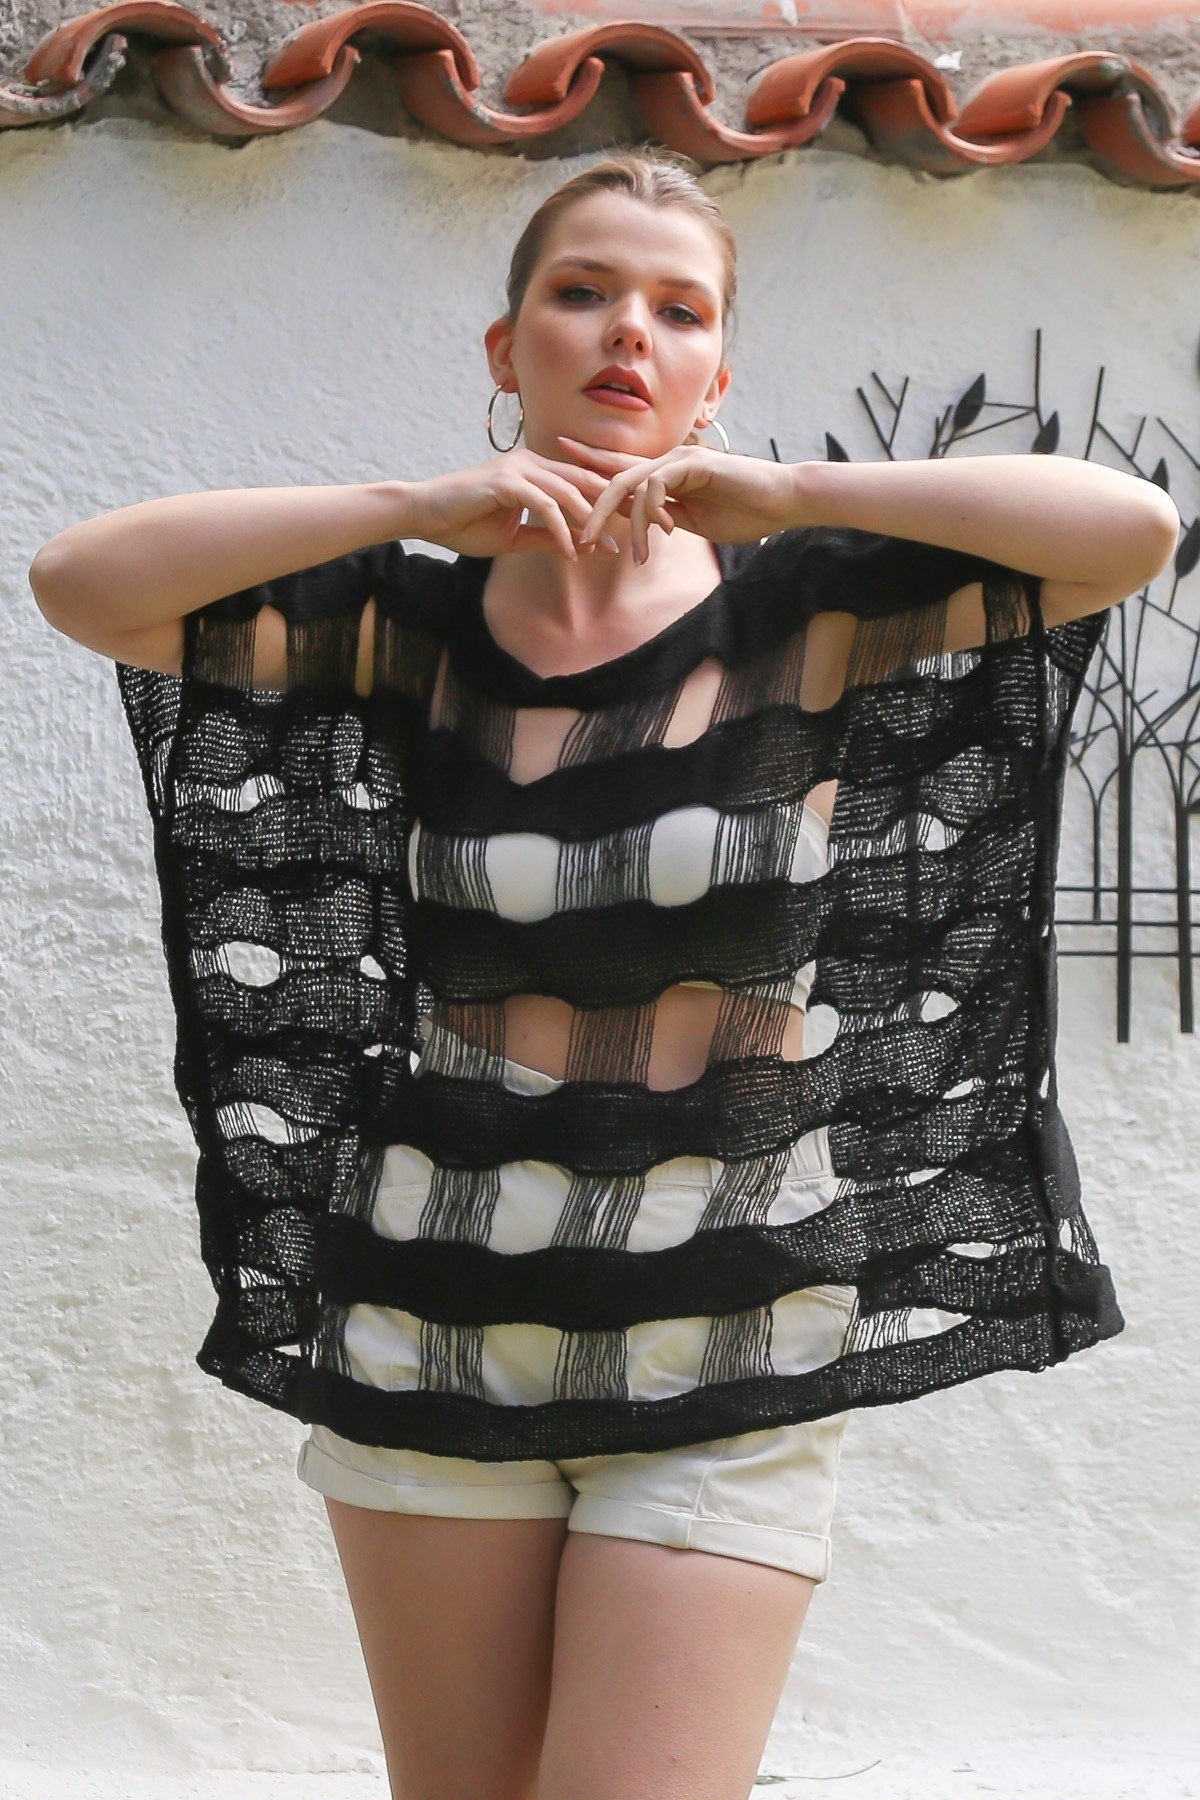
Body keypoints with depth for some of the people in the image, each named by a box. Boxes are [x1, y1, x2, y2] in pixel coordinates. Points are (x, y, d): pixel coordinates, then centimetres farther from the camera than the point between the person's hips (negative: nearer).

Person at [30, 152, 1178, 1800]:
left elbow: (1134, 525, -13)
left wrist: (793, 492, -18)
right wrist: (418, 508, -15)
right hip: (429, 1330, 2)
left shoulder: (806, 616, -3)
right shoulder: (410, 628, 1)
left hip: (730, 1358, -2)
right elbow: (77, 580, -9)